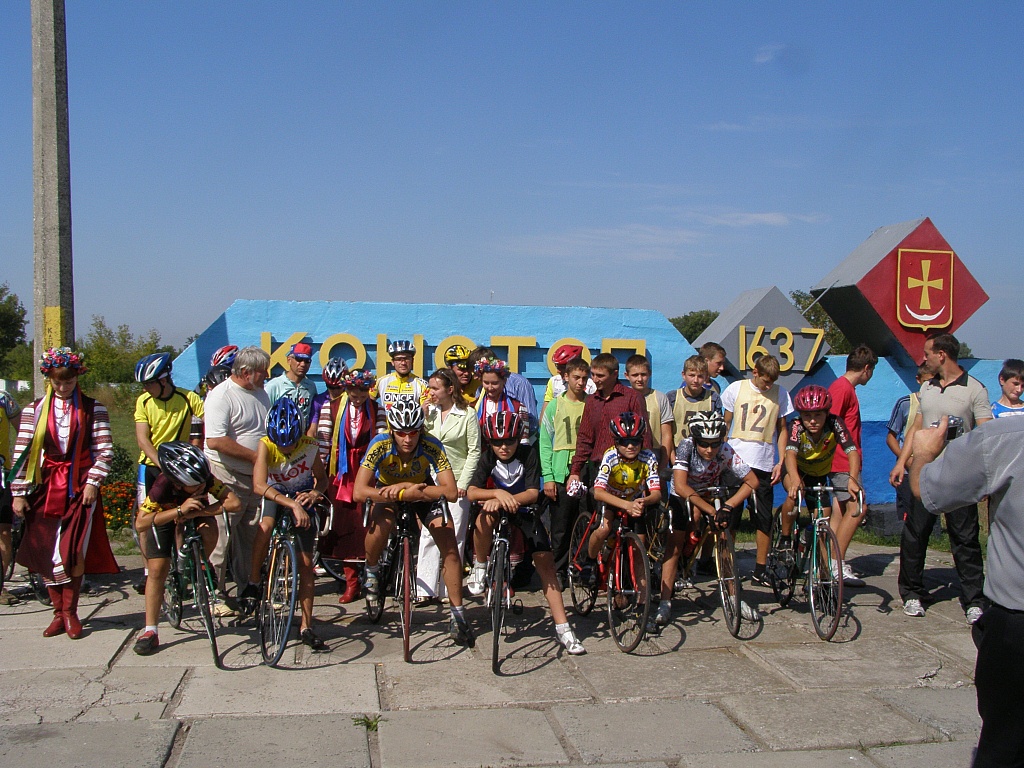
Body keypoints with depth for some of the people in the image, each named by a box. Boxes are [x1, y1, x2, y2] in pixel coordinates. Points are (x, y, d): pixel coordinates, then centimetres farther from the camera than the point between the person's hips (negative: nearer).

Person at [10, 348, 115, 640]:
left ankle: (70, 612, 9)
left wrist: (93, 482, -10)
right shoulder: (34, 410, 6)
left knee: (72, 552, -6)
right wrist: (18, 492, -1)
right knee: (45, 552, 2)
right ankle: (59, 612, 15)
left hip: (80, 487, -2)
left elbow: (105, 450, 0)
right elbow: (21, 453, 3)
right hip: (46, 487, 2)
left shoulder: (93, 409, 3)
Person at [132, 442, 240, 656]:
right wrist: (180, 511, -55)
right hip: (164, 516, -1)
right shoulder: (162, 486, -40)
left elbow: (235, 503, -42)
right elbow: (140, 524, -45)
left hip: (194, 516, 1)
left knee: (209, 530, -32)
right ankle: (150, 631, -2)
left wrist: (197, 512, -47)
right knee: (157, 569, -12)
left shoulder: (206, 479, -36)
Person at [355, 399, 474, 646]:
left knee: (450, 546, -15)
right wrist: (402, 494, -44)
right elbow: (359, 492, -37)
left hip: (422, 490, 1)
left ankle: (458, 614, -1)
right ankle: (371, 571, -3)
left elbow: (451, 491, -37)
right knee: (382, 521, -34)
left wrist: (409, 488, -44)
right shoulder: (380, 445, -31)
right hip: (387, 491, -1)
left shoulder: (432, 447, -31)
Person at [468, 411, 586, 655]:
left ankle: (563, 629, -7)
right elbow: (471, 492, -22)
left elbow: (533, 493, -21)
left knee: (545, 562, -12)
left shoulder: (528, 455, -13)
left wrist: (506, 500, -39)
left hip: (524, 512, 0)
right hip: (497, 509, 0)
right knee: (485, 516, -37)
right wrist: (498, 493, -41)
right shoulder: (488, 458, -11)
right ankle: (479, 568, -12)